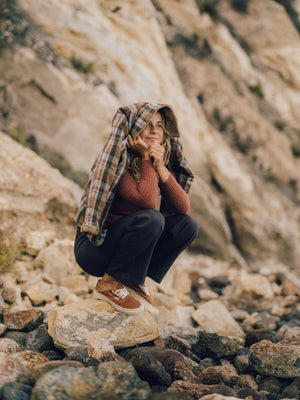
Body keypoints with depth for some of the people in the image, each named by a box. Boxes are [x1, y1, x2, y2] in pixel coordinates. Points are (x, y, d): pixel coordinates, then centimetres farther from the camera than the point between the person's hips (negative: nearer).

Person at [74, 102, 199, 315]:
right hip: (94, 247, -7)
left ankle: (134, 281, -1)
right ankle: (110, 283, -15)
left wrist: (161, 168, -18)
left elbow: (183, 207, -9)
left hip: (125, 246, 7)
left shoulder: (164, 163, 2)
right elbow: (148, 200, -32)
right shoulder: (117, 159, -19)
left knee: (187, 225, -7)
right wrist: (146, 158, -21)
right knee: (151, 219, -31)